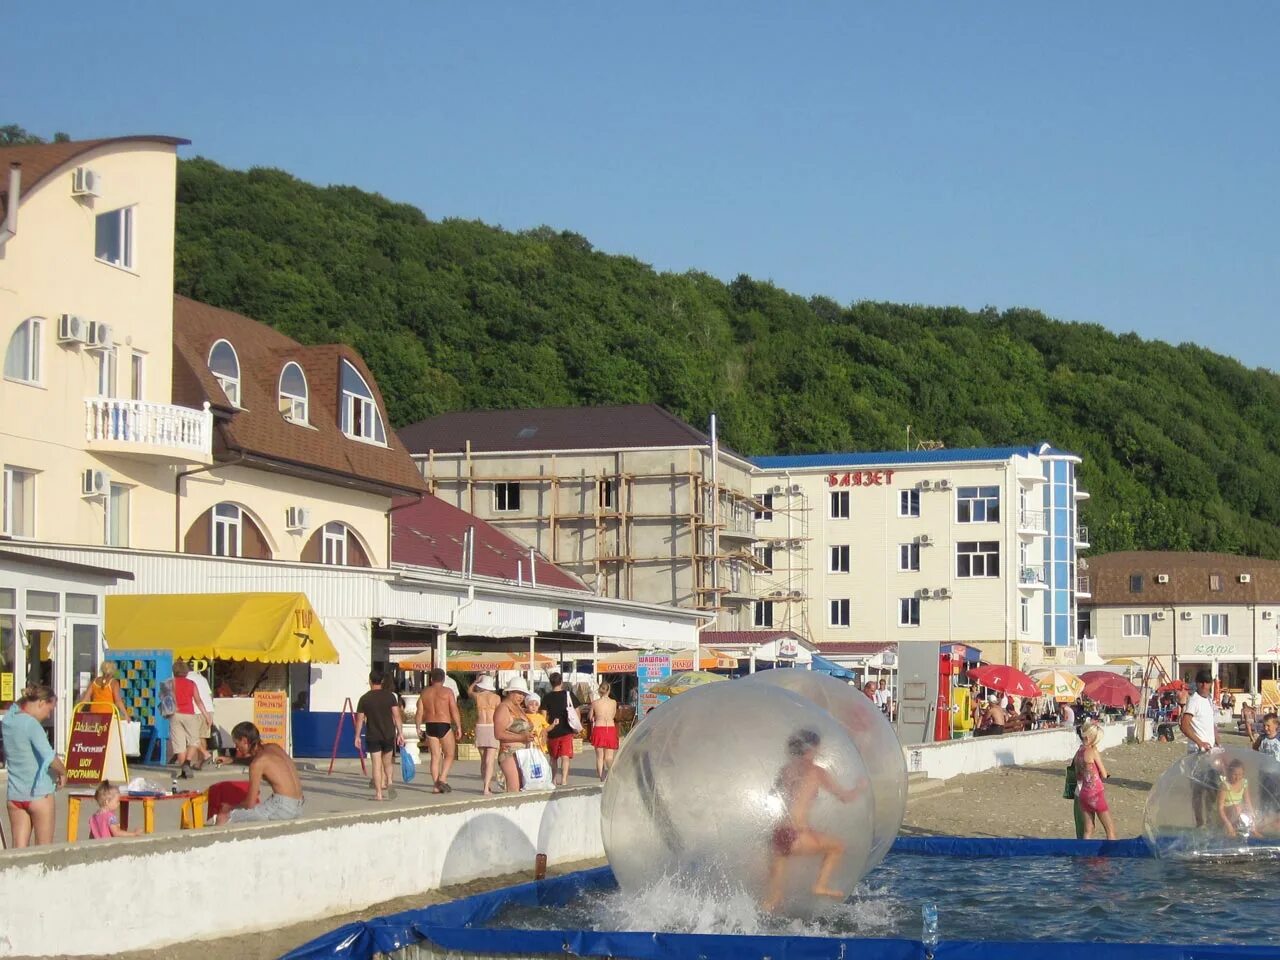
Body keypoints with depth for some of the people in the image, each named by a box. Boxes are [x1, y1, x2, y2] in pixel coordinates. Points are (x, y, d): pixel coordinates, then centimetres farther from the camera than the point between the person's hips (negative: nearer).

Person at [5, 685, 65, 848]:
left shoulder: (8, 721, 7)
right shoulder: (31, 724, -16)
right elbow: (49, 757, -26)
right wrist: (63, 773, -8)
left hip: (14, 794, 6)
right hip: (39, 793, -6)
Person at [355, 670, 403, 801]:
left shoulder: (364, 698, -2)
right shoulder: (390, 696, -1)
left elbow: (360, 719, 1)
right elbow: (396, 716, -5)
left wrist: (357, 737, 9)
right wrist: (400, 733, -3)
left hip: (373, 736, -1)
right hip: (389, 735, 1)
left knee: (377, 765, 2)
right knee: (387, 762, 18)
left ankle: (378, 793, 0)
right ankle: (388, 782, -3)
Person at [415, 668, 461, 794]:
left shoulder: (425, 693, 7)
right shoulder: (447, 691, -4)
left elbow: (419, 712, 5)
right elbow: (454, 711, -9)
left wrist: (418, 728, 12)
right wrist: (459, 727, -5)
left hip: (430, 727, 4)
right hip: (444, 726, -4)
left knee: (435, 756, 8)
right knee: (449, 754, 7)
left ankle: (436, 786, 4)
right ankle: (442, 779, -10)